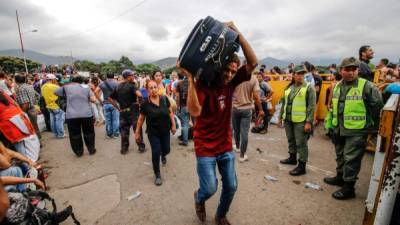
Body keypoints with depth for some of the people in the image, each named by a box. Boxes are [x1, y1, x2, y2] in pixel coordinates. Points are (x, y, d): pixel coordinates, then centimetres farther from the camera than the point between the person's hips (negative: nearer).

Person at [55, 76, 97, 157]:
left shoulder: (66, 87, 8)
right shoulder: (86, 88, 9)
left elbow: (55, 92, 24)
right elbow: (93, 100, -2)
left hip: (71, 116, 0)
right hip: (87, 114, 1)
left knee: (75, 135, 13)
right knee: (88, 133, 16)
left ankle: (79, 152, 23)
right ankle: (91, 150, 25)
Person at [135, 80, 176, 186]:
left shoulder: (164, 99, -8)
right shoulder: (145, 104, -12)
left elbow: (170, 112, 2)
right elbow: (141, 119, -2)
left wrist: (173, 125, 1)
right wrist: (137, 132, 3)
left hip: (165, 130, 2)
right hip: (153, 132, -2)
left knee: (166, 150, 12)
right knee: (156, 152, -4)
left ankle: (163, 155, 53)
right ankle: (157, 175, 17)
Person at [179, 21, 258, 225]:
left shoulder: (230, 83, -2)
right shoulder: (202, 85, -17)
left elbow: (253, 62, -11)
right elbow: (194, 111, -34)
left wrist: (237, 33, -17)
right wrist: (190, 78, -36)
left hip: (226, 147, 5)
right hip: (205, 148, -5)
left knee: (231, 187, 13)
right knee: (210, 189, 1)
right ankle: (199, 198, 40)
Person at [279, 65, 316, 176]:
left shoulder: (309, 87, -6)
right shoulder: (289, 88, 12)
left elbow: (312, 106, -11)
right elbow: (284, 103, 18)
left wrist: (309, 122, -17)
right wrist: (281, 116, 18)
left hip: (301, 121, -6)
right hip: (288, 119, 7)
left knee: (301, 143, 0)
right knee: (291, 140, 20)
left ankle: (302, 166, 9)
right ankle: (292, 158, 38)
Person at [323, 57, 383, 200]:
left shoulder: (367, 87, -13)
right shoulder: (337, 86, 7)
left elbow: (378, 108, -9)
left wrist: (373, 127, -2)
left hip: (356, 132, -7)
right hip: (339, 130, 7)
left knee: (351, 159, 1)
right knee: (340, 156, 21)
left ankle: (348, 188, 15)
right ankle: (340, 177, 40)